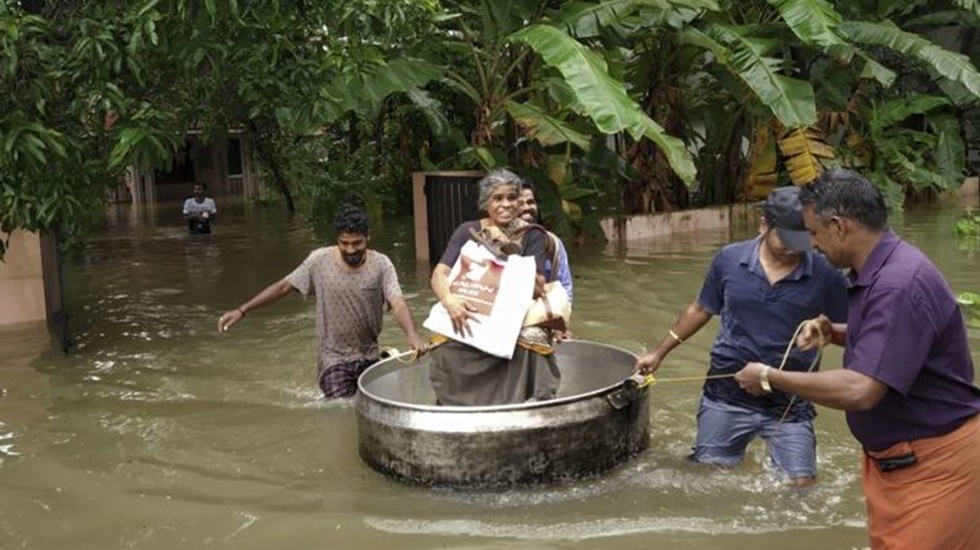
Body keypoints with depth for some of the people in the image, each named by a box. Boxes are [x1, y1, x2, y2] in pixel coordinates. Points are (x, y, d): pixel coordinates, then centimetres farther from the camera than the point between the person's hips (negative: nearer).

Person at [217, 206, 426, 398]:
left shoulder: (381, 265, -10)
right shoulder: (320, 260, -9)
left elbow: (398, 304, -21)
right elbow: (283, 286, -1)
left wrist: (413, 336, -40)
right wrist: (242, 311, -4)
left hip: (369, 358, 2)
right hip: (333, 358, -2)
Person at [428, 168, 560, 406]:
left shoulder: (532, 235, 3)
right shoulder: (468, 232, 5)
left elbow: (536, 287, -6)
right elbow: (439, 274, -5)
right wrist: (450, 300, -26)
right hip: (472, 317, 1)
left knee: (531, 340, -30)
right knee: (446, 349, -24)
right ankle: (457, 406, -4)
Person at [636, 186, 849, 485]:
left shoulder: (825, 274, -10)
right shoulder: (729, 260, -6)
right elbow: (700, 309, 8)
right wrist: (659, 352, 10)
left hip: (789, 404, -1)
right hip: (726, 397, 1)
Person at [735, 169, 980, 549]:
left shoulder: (900, 285, -26)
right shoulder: (877, 272, 6)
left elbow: (859, 390, -31)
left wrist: (771, 378, -20)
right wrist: (834, 333, 8)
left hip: (933, 465, -9)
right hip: (893, 457, 9)